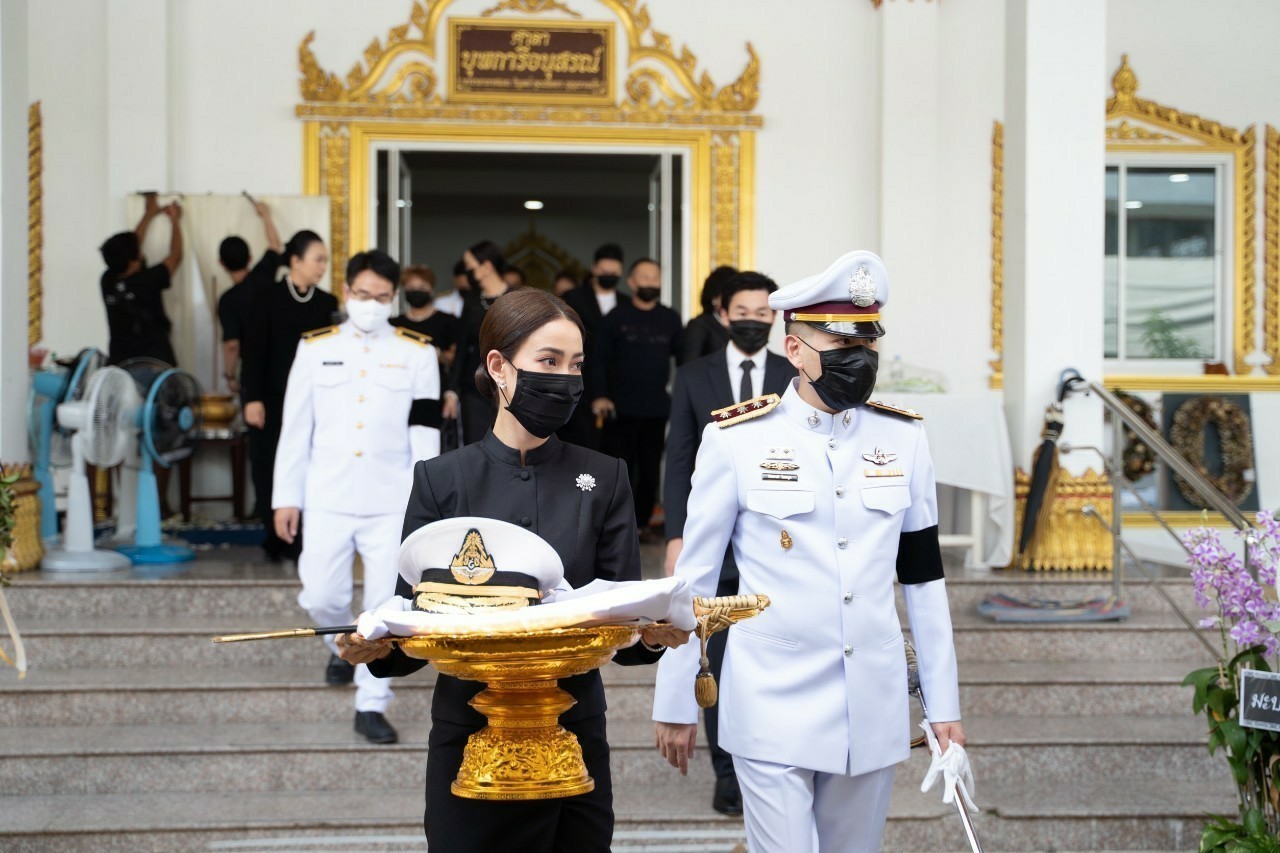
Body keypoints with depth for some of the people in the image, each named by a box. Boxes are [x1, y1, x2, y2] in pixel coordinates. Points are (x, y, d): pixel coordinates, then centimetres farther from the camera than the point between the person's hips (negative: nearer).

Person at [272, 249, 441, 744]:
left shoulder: (418, 353, 2)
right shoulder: (315, 348, 5)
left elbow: (425, 433, 1)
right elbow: (295, 429, 6)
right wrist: (286, 497, 4)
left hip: (392, 503, -1)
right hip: (328, 499, 1)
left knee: (386, 606, -2)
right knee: (321, 597, 3)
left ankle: (371, 706, 9)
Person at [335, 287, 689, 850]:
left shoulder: (603, 480, 3)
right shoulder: (442, 481, 0)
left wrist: (653, 635, -22)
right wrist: (378, 647, -21)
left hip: (573, 737, 1)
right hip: (470, 738, -1)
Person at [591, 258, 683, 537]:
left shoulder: (670, 319, 8)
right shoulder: (616, 317, 1)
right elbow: (601, 360, 0)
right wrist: (600, 396, -10)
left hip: (657, 408, 2)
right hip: (621, 408, -2)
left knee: (650, 469, 5)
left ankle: (642, 521, 16)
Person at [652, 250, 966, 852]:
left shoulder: (903, 438, 4)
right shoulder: (735, 439, -6)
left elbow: (923, 576, 9)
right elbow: (694, 578, -1)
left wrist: (944, 704, 9)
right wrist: (674, 705, 2)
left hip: (874, 709, 4)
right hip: (772, 712, -3)